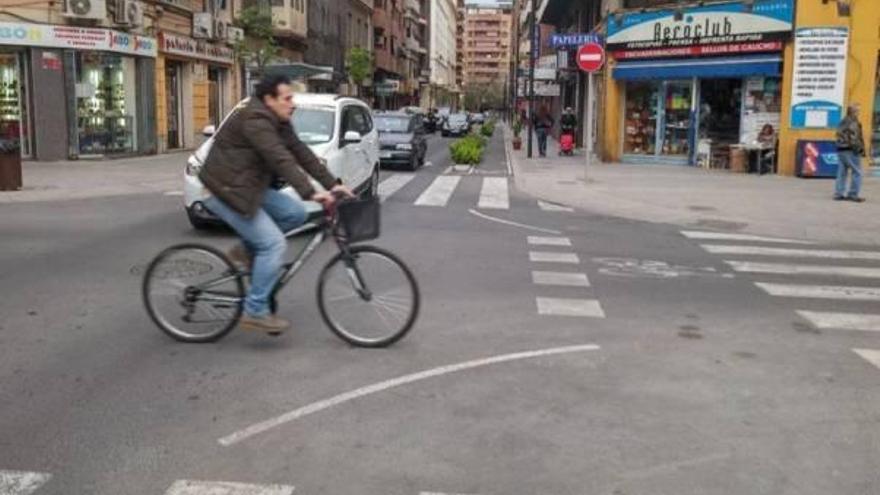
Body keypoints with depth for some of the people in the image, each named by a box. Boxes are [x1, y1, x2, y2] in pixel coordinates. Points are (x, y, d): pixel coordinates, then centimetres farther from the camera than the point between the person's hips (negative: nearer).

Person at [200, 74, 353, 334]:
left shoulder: (279, 122, 8)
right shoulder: (255, 120, -22)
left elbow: (302, 154, 6)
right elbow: (281, 160, -32)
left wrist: (332, 184, -1)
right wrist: (310, 193, -38)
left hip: (251, 186, 9)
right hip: (225, 190, -9)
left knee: (296, 213, -2)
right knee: (274, 244, -14)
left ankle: (247, 250, 12)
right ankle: (255, 312, -6)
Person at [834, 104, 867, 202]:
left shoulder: (842, 122, 14)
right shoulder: (853, 123, -13)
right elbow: (854, 138, -18)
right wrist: (860, 150, -12)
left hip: (840, 150, 9)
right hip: (850, 151, -9)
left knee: (842, 172, 9)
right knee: (857, 172, -1)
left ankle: (838, 194, 9)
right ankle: (853, 194, 0)